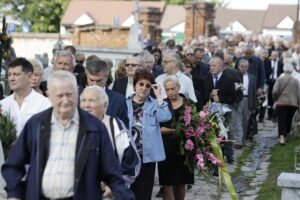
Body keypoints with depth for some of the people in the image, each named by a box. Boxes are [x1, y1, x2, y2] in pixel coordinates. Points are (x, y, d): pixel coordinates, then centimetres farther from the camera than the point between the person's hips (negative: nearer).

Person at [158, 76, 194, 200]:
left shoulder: (189, 104, 5)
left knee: (181, 183, 10)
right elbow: (158, 128, -4)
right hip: (167, 148, -1)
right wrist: (173, 130, -20)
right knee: (168, 184, -4)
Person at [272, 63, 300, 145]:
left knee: (281, 121, -4)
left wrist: (275, 99, 5)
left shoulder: (280, 79, -4)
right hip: (293, 104, 2)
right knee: (288, 120, 17)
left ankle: (282, 137, -20)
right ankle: (286, 135, 27)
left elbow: (275, 91, -12)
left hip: (281, 103, -2)